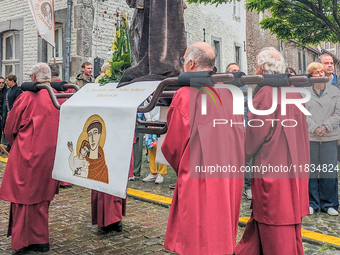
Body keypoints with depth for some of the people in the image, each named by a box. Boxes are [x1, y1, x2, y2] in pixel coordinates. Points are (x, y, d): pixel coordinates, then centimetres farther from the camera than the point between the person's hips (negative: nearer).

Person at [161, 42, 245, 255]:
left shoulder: (186, 95, -12)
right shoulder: (230, 92, 4)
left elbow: (174, 143, -7)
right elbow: (241, 137, 10)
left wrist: (180, 166, 12)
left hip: (198, 179, -6)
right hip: (230, 180, 6)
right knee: (223, 235, 19)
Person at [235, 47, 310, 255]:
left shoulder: (265, 94, -17)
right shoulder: (295, 92, 5)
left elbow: (254, 133, -13)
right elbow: (302, 132, 12)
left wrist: (242, 155, 3)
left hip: (271, 168, -8)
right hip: (293, 167, 8)